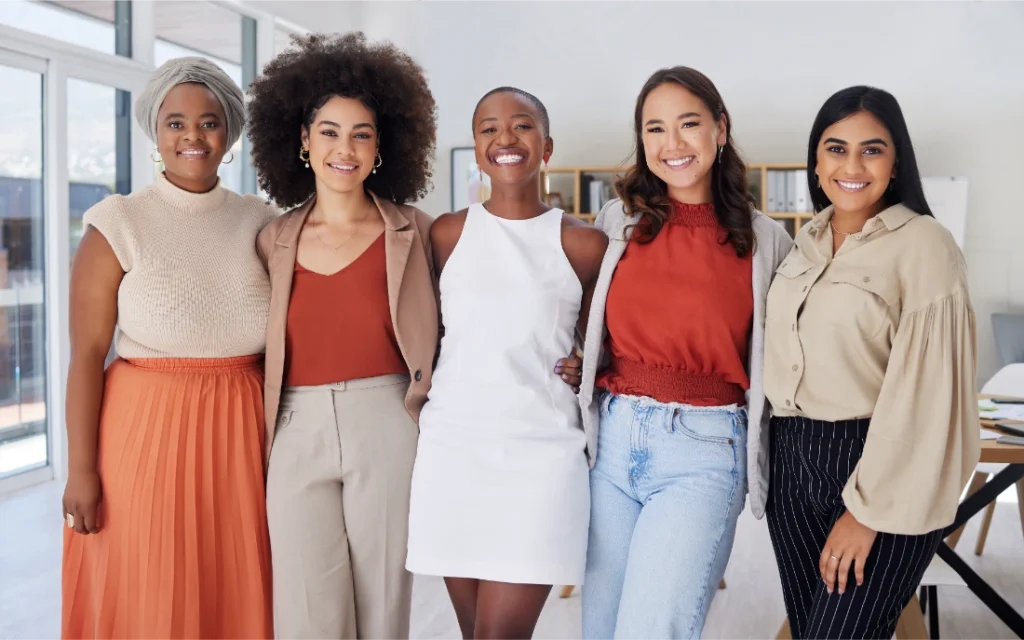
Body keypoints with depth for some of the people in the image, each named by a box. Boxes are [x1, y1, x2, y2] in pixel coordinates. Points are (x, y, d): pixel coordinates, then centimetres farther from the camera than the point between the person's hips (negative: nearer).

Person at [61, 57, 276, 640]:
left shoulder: (261, 223, 5)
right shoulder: (120, 224, -5)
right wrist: (82, 468, -9)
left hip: (241, 437, 3)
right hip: (147, 435, -3)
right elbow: (87, 354, -6)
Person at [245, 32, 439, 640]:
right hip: (298, 432, 2)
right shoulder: (275, 240, 7)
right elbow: (270, 345, 10)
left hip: (385, 427, -1)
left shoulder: (412, 231, 1)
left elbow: (438, 332, 6)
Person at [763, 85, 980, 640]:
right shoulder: (807, 241, 8)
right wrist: (775, 456, 10)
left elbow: (924, 389, -15)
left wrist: (868, 509, -15)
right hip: (793, 460, 6)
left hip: (880, 471, -6)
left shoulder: (924, 246, -12)